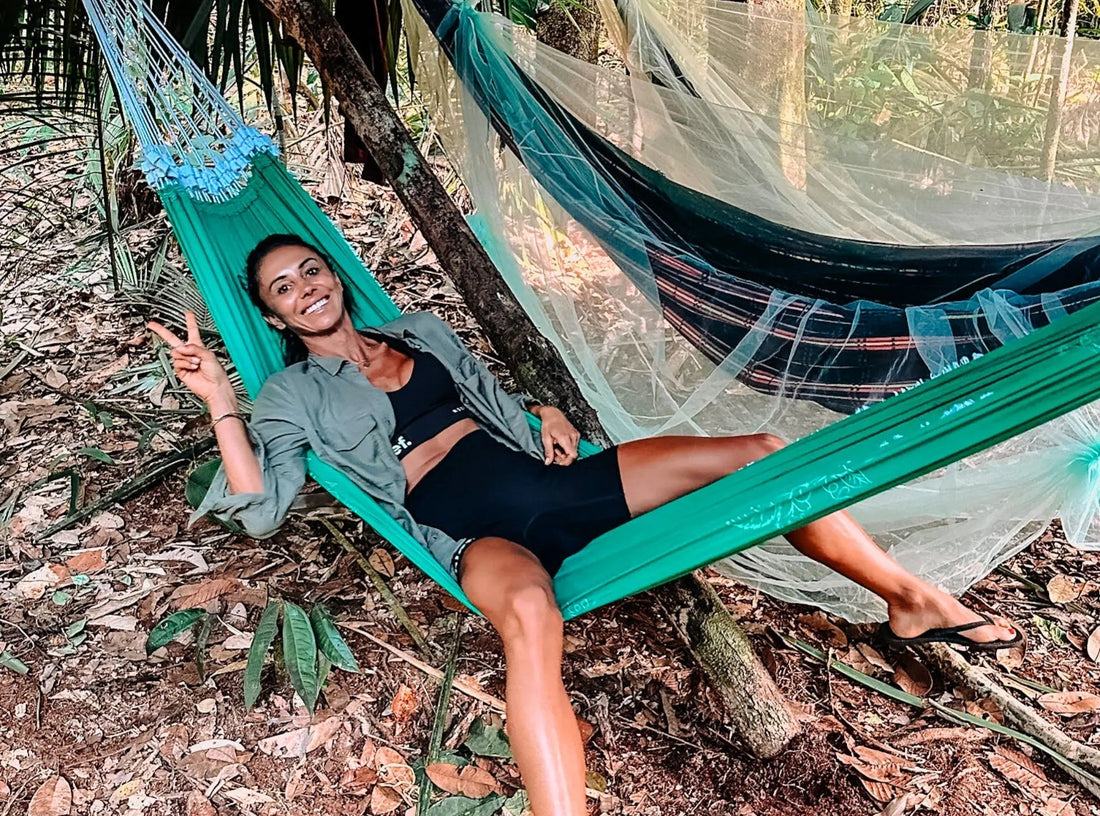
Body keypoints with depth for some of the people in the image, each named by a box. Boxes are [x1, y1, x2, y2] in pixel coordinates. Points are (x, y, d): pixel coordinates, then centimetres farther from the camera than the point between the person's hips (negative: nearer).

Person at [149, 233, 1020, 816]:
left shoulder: (419, 329, 22)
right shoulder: (294, 394, 9)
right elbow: (261, 508, -4)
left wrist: (547, 412, 6)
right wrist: (219, 401, -15)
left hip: (539, 476, 5)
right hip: (476, 530, -5)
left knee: (754, 453, -3)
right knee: (529, 611, -45)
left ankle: (914, 602, 10)